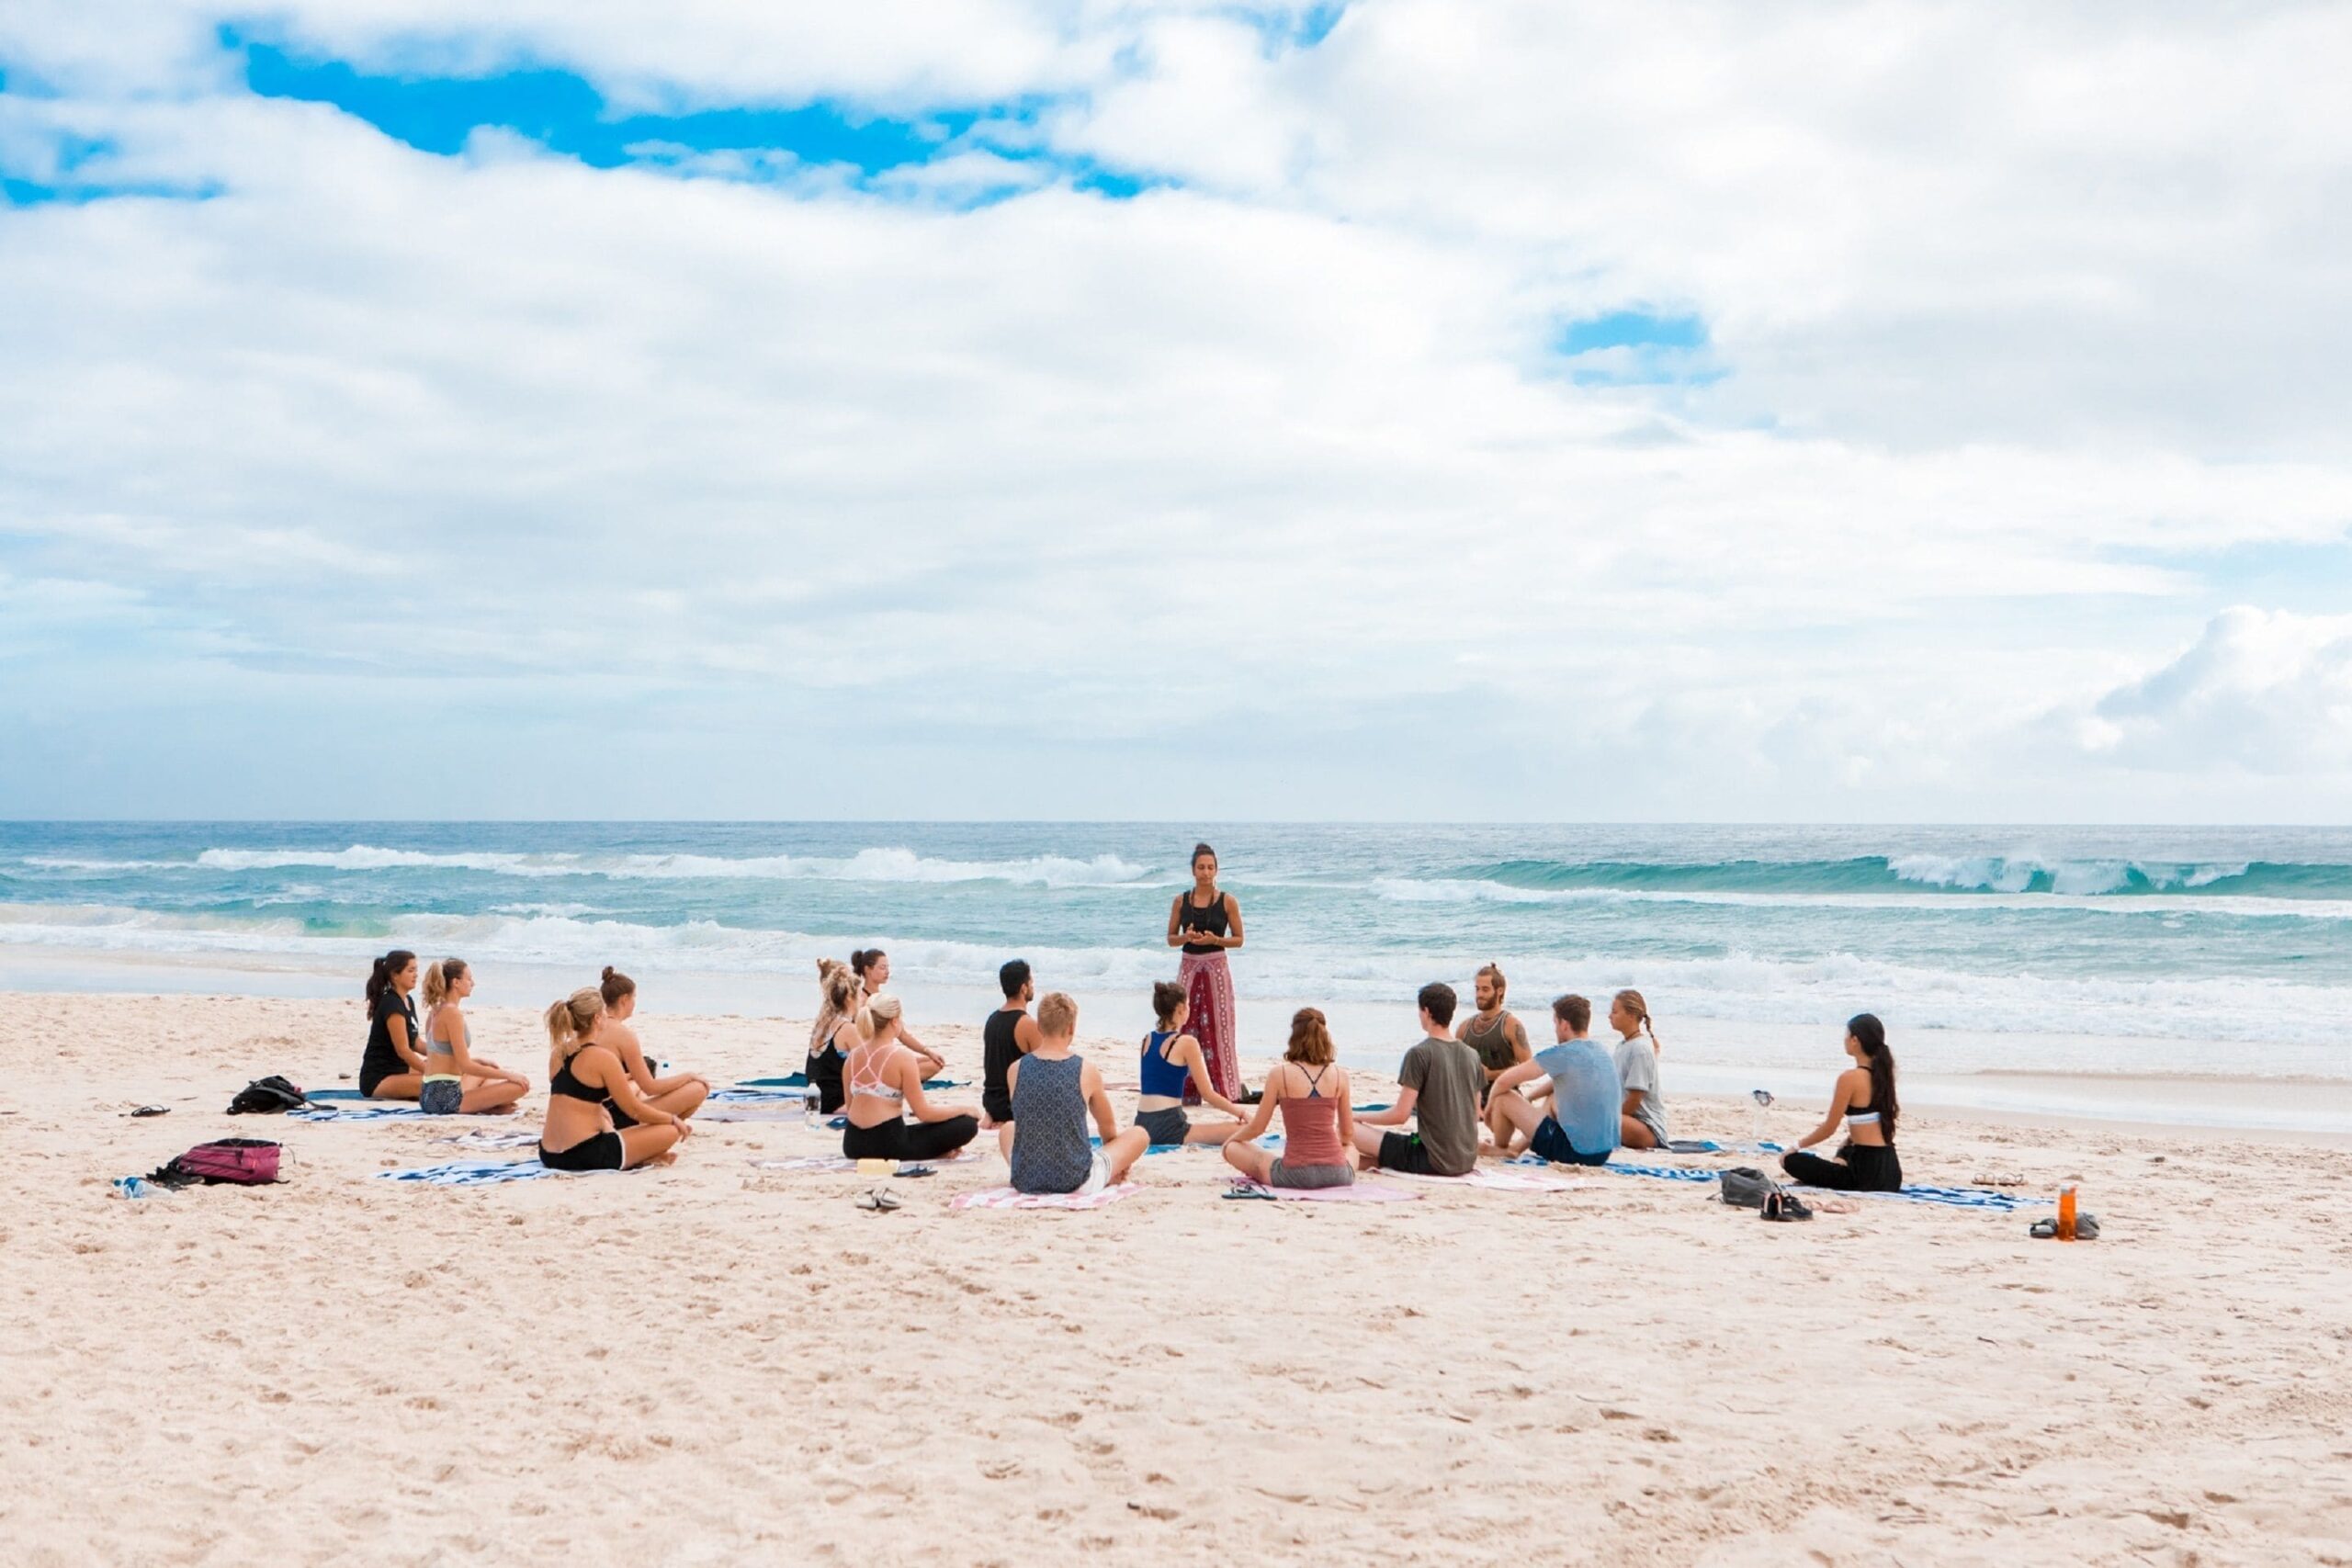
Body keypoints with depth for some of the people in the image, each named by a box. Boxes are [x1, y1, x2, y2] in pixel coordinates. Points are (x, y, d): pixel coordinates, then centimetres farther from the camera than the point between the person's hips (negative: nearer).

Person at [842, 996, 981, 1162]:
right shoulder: (902, 1056, -12)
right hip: (889, 1144, -6)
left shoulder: (854, 1054, 6)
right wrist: (963, 1109, 3)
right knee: (968, 1124, -2)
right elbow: (923, 1113, -11)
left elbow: (850, 1106, 14)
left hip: (853, 1144, 7)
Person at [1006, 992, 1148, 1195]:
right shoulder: (1086, 1071, -9)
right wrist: (1116, 1164, 29)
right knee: (1140, 1135, 16)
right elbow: (1108, 1127, 8)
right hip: (1076, 1183, -3)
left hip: (1025, 1181, 3)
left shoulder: (1015, 1070, -5)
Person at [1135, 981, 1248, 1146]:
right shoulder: (1187, 1043, -10)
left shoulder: (1148, 1040, 10)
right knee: (1241, 1131, -11)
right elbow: (1207, 1095, -7)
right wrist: (1239, 1112, 4)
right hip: (1166, 1128, -8)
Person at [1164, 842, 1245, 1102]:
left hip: (1216, 969, -2)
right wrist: (1187, 937, -12)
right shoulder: (1181, 901, 4)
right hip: (1189, 968, 2)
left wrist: (1215, 939, -16)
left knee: (1217, 1028, -2)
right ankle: (1187, 1090, 9)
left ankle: (1222, 1090, 2)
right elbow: (1171, 938, 8)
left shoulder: (1227, 901, -2)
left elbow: (1238, 939, 0)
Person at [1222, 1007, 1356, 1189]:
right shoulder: (1340, 1074, 0)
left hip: (1295, 1174, -2)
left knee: (1233, 1148, 19)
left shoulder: (1280, 1073, -6)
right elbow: (1348, 1134, 9)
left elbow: (1257, 1127, 1)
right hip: (1337, 1175, 2)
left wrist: (1232, 1139, 23)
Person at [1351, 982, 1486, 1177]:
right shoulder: (1472, 1056, 8)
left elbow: (1400, 1115, -14)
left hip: (1432, 1159, -7)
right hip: (1467, 1160, 7)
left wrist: (1360, 1116, 3)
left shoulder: (1419, 1054, -12)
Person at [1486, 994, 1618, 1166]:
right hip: (1605, 1152, 8)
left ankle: (1499, 1149, 27)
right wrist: (1529, 1097, 26)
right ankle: (1516, 1146, 36)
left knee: (1503, 1099, 1)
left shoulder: (1561, 1054, -15)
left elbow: (1504, 1082, -9)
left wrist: (1490, 1105, 9)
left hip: (1575, 1151, -8)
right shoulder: (1602, 1053, 8)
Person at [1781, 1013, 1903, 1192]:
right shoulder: (1882, 1073, 8)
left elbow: (1829, 1128, -10)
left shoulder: (1850, 1078, -16)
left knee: (1791, 1160, -3)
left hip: (1868, 1172, -8)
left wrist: (1796, 1147, 4)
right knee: (1847, 1150, 41)